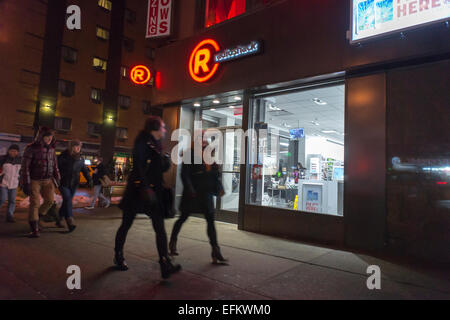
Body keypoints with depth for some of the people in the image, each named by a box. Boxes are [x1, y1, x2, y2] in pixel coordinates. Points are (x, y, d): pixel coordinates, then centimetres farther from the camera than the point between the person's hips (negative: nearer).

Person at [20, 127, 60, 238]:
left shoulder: (51, 149, 5)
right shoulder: (31, 148, -11)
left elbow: (55, 165, 14)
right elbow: (25, 166, -13)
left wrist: (57, 178, 12)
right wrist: (26, 183, -16)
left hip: (48, 180, 4)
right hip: (34, 180, -4)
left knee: (50, 200, -8)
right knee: (35, 203, -5)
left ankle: (38, 217, 19)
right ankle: (34, 230, 4)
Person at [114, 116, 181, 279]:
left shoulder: (156, 145, 17)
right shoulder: (143, 142, -7)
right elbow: (138, 165, -18)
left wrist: (166, 161, 3)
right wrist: (145, 186, -25)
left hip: (153, 191, 7)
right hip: (139, 188, -7)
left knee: (160, 227, -3)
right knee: (126, 224, 10)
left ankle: (165, 265, -5)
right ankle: (118, 256, 33)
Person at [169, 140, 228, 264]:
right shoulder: (190, 155, -6)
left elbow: (216, 173, 10)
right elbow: (184, 174, -11)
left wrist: (219, 188, -1)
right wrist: (189, 189, -20)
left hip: (206, 193, 5)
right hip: (193, 192, -5)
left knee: (210, 220, 1)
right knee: (183, 218, 11)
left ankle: (215, 250, 5)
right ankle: (172, 242, 33)